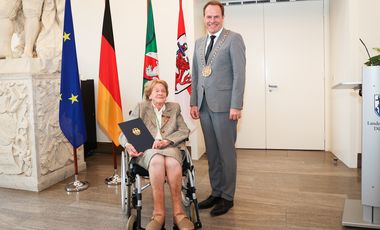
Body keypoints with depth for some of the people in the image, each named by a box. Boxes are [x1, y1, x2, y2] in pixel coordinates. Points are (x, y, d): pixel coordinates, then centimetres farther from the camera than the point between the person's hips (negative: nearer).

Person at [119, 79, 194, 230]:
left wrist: (166, 141, -9)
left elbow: (184, 131, 9)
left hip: (171, 147, 1)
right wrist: (128, 145, -13)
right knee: (157, 161, -38)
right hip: (147, 149, -1)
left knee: (173, 163, -36)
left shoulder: (174, 107, 20)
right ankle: (159, 213, -35)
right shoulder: (141, 107, 16)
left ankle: (178, 211, -30)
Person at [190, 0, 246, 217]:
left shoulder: (233, 39, -3)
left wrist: (236, 105, -15)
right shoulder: (199, 43, 17)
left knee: (226, 151, 2)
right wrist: (194, 102, 9)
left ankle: (227, 197, 14)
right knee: (211, 152, 12)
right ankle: (215, 192, 23)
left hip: (223, 104, -6)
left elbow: (239, 74, -9)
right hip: (204, 105, 6)